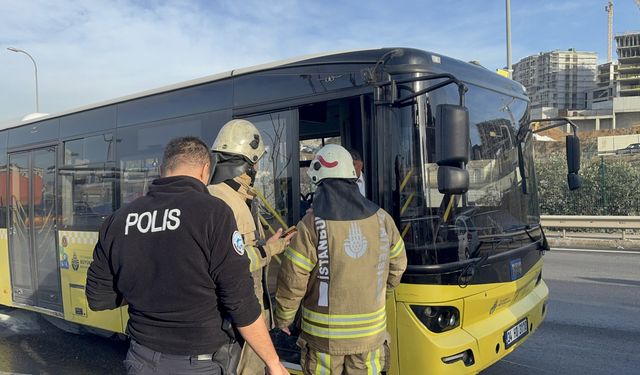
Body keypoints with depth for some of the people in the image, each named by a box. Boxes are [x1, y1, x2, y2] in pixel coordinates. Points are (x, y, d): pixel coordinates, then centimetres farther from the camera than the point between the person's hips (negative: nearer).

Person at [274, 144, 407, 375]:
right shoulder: (381, 219, -3)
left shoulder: (311, 226, -16)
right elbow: (397, 266, 10)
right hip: (370, 334, 3)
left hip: (324, 337, -3)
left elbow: (292, 282, -12)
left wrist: (283, 319, 6)